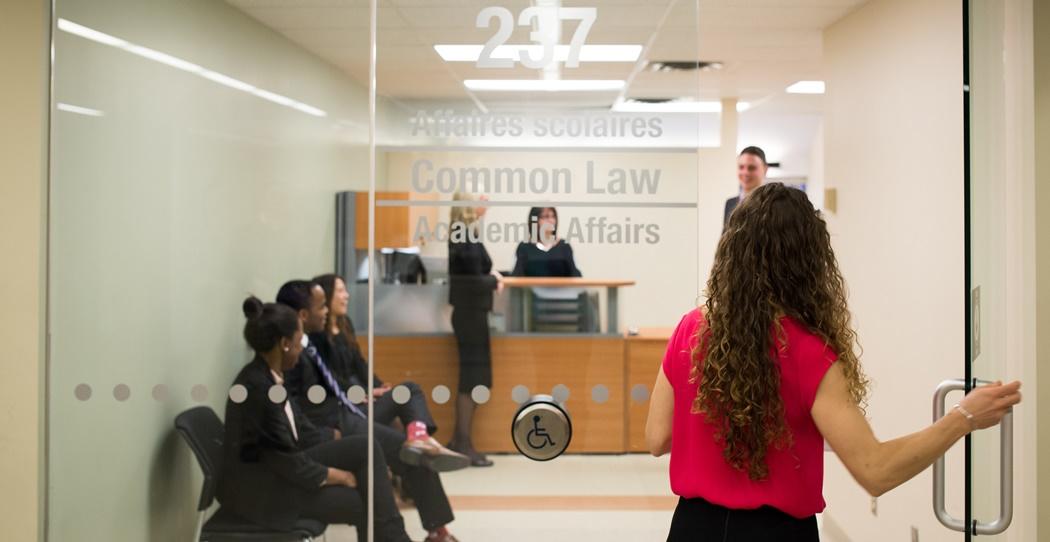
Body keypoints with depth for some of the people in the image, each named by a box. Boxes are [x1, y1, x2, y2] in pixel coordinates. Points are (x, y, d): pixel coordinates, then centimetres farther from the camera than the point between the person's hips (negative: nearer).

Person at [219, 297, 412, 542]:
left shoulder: (268, 375, 2)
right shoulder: (257, 388, -27)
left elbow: (300, 432, 13)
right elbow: (291, 466, -23)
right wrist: (343, 477, -11)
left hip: (281, 465, 9)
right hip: (260, 486, -9)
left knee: (365, 448, -1)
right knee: (362, 504, -10)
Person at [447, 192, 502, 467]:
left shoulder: (460, 238, 11)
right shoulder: (470, 243, -17)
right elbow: (476, 282, -20)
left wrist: (491, 275, 0)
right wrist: (495, 281, -3)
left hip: (466, 311, 10)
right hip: (472, 313, -10)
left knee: (470, 377, 14)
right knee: (472, 378, -4)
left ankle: (459, 441, 19)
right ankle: (464, 444, 0)